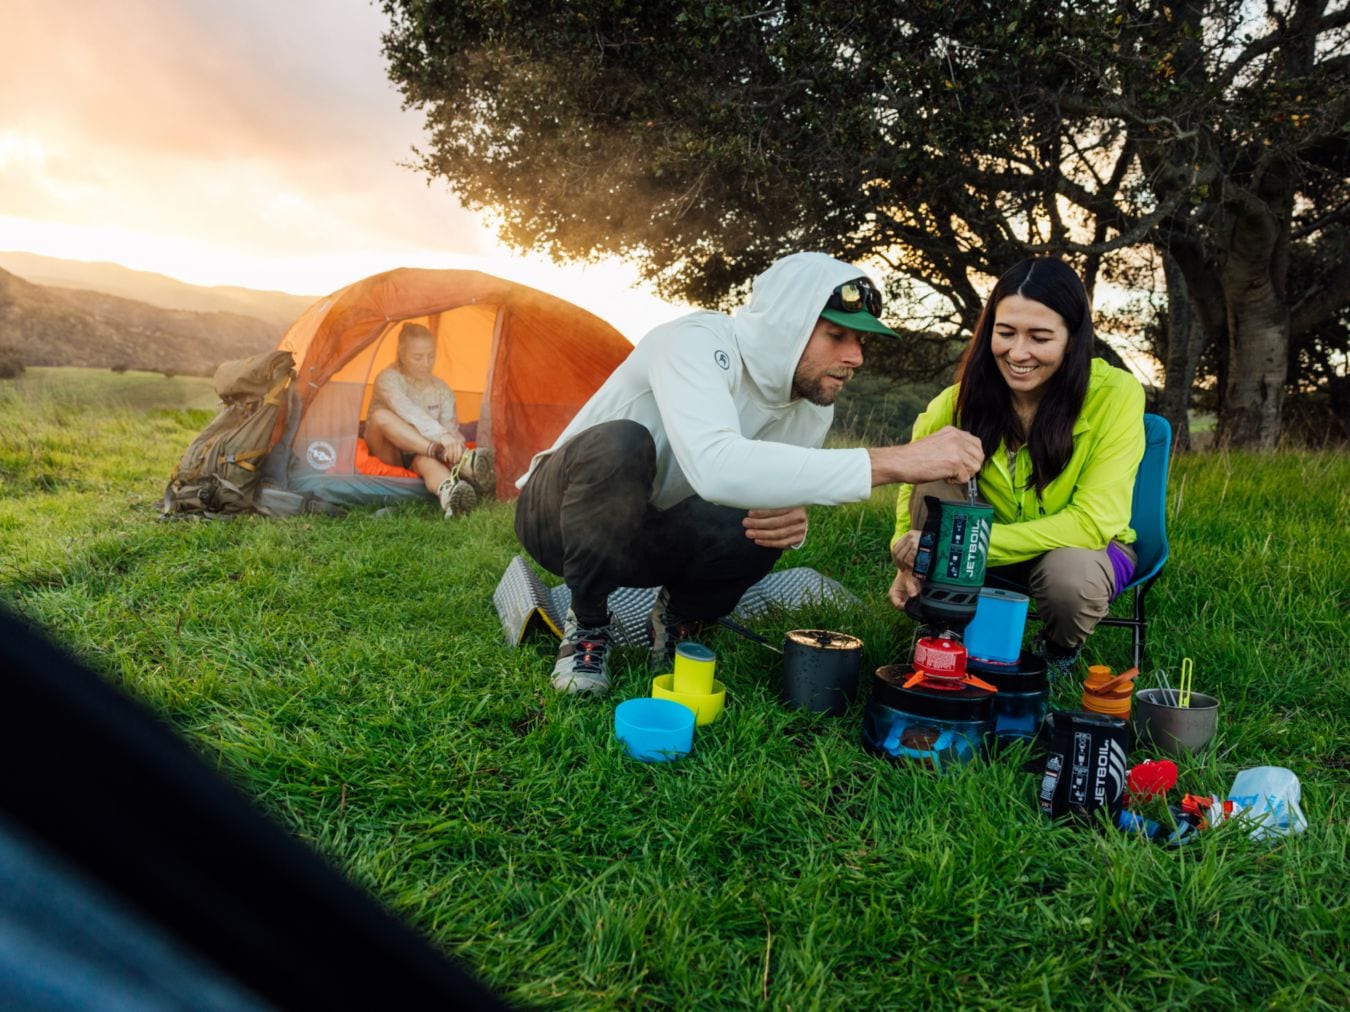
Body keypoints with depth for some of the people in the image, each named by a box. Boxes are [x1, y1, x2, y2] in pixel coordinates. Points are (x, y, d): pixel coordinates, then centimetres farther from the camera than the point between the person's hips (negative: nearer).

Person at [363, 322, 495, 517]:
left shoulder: (441, 389, 3)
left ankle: (449, 492, -77)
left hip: (419, 454, 2)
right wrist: (441, 435, -48)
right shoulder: (388, 378, -13)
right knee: (381, 415, -34)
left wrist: (454, 446, -30)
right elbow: (410, 412, -32)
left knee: (428, 461, -38)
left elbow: (450, 426, -5)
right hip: (388, 455, -2)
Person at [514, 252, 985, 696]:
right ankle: (587, 627, -14)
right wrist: (892, 461, -50)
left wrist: (791, 520, -25)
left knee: (761, 520, -26)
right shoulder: (696, 342, -30)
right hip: (563, 518, -4)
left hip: (646, 536, 5)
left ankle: (677, 619, 4)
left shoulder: (813, 410, -8)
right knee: (621, 443, -37)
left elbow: (779, 499, 3)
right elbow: (715, 468, -49)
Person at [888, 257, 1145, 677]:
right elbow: (912, 486, -6)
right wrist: (909, 560, -29)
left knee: (1070, 574, -37)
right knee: (933, 482, -25)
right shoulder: (959, 401, -17)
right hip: (990, 555, 2)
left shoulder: (1115, 394, -23)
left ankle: (1058, 653, 0)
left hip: (1083, 549, -1)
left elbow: (1092, 521, -26)